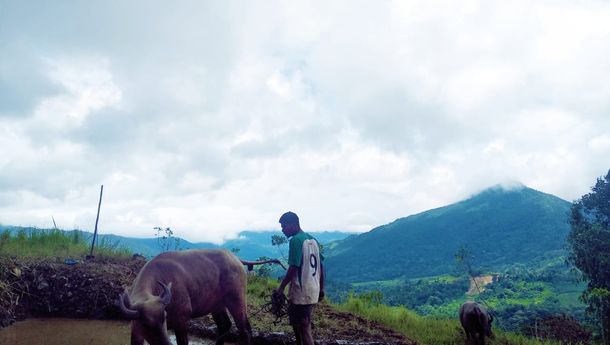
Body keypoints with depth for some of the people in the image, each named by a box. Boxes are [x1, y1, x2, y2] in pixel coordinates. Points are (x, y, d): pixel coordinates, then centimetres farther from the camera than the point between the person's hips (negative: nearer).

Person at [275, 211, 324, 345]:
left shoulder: (296, 240, -14)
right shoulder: (313, 240, 12)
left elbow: (293, 268, -20)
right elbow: (321, 267, 13)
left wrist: (281, 288, -12)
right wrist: (321, 289, 18)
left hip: (300, 293, -9)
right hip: (312, 291, 9)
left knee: (304, 329, -3)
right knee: (299, 325, 21)